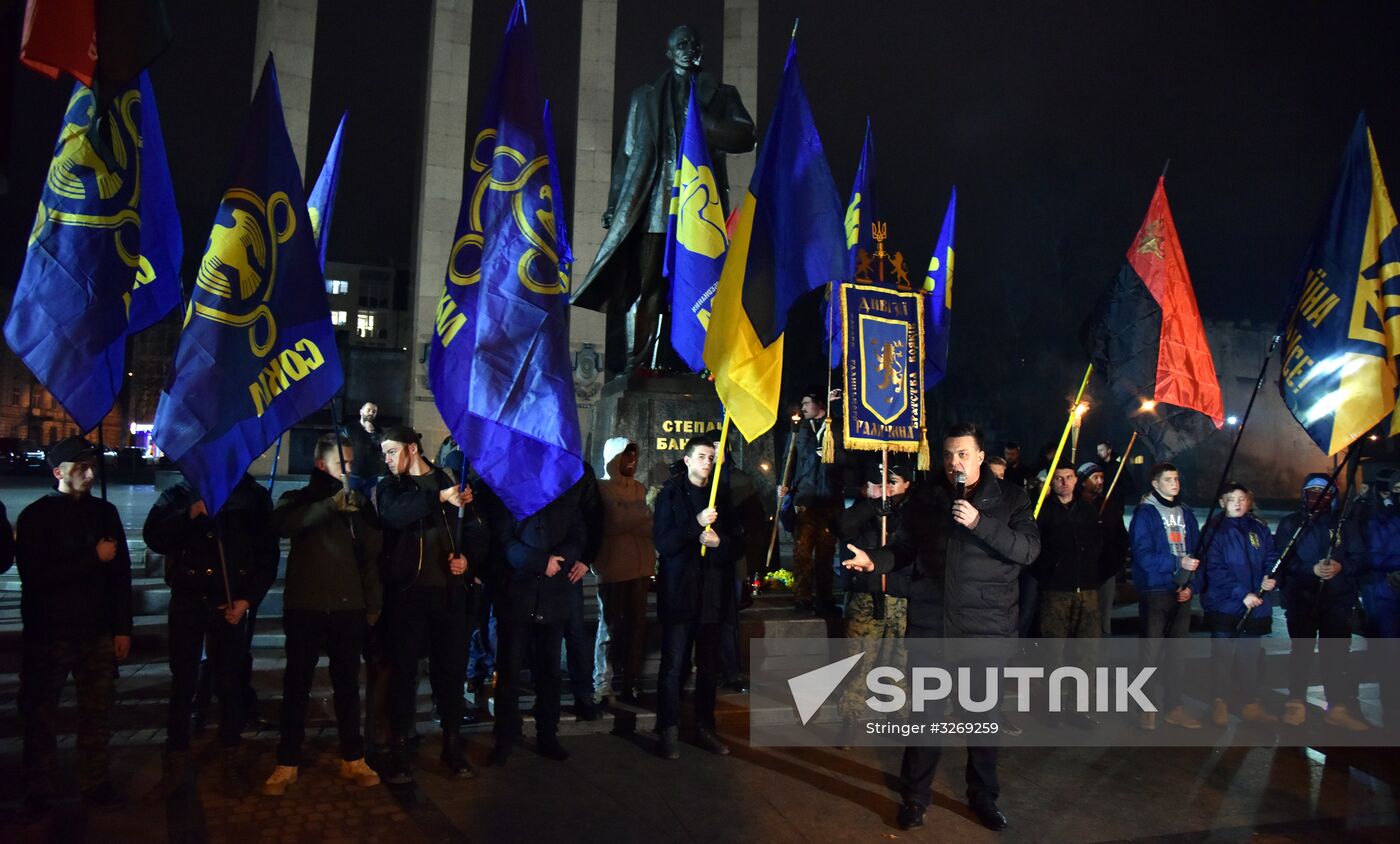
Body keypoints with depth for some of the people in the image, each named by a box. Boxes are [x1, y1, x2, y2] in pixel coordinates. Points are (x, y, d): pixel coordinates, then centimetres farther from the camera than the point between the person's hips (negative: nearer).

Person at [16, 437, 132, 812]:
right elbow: (34, 576, -14)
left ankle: (95, 783, 20)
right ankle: (38, 792, 23)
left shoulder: (104, 512, 5)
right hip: (49, 634, -2)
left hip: (97, 633, 3)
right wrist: (93, 557, -16)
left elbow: (121, 573, 6)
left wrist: (122, 628, 5)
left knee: (97, 712, 7)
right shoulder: (35, 517, -4)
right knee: (40, 715, 9)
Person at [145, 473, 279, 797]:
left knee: (230, 684, 4)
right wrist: (188, 516, -19)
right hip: (187, 602, 1)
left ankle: (233, 763, 14)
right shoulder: (179, 495, 7)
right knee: (182, 684, 6)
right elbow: (153, 538, -5)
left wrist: (248, 600, -6)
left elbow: (268, 554, 2)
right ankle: (176, 764, 16)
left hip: (230, 604, -1)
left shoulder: (253, 496, 3)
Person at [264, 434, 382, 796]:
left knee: (348, 685, 8)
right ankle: (287, 764, 14)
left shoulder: (359, 504, 11)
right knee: (297, 685, 3)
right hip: (305, 606, -2)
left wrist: (373, 603, 7)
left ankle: (353, 760, 17)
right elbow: (282, 525, -19)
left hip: (349, 607, 2)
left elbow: (371, 556, 11)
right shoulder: (298, 500, 5)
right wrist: (331, 504, -27)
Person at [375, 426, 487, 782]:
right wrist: (440, 498, -26)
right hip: (406, 590, -1)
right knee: (403, 670, 3)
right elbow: (394, 513, -17)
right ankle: (399, 751, 13)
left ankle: (453, 747, 19)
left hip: (449, 591, 1)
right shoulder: (389, 487, 7)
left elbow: (478, 531, 10)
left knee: (451, 670, 6)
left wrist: (469, 558, -9)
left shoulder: (452, 481, 9)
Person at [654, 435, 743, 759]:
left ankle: (706, 727, 23)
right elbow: (662, 543, -10)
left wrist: (719, 541, -13)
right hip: (679, 592, -3)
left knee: (709, 667, 11)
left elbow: (739, 544, 7)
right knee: (673, 666, 0)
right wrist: (697, 525, -21)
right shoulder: (670, 494, -1)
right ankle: (669, 730, 10)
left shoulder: (723, 496, 8)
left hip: (714, 593, 3)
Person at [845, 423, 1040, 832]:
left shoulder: (1009, 498, 0)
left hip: (987, 626, -1)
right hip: (930, 622, 1)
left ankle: (983, 797, 31)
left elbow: (1029, 549, -11)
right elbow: (902, 548, 7)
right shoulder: (926, 500, 6)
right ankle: (914, 797, 23)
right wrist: (874, 560, -13)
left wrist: (979, 523, -22)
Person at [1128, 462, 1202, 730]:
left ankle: (1174, 707, 21)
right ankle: (1149, 708, 9)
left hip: (1181, 592, 6)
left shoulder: (1186, 513, 11)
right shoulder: (1145, 513, -7)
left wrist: (1190, 585, -1)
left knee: (1176, 651, 12)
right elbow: (1143, 556, -15)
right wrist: (1178, 562, -23)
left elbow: (1196, 552, 11)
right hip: (1155, 591, -6)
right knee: (1152, 649, 0)